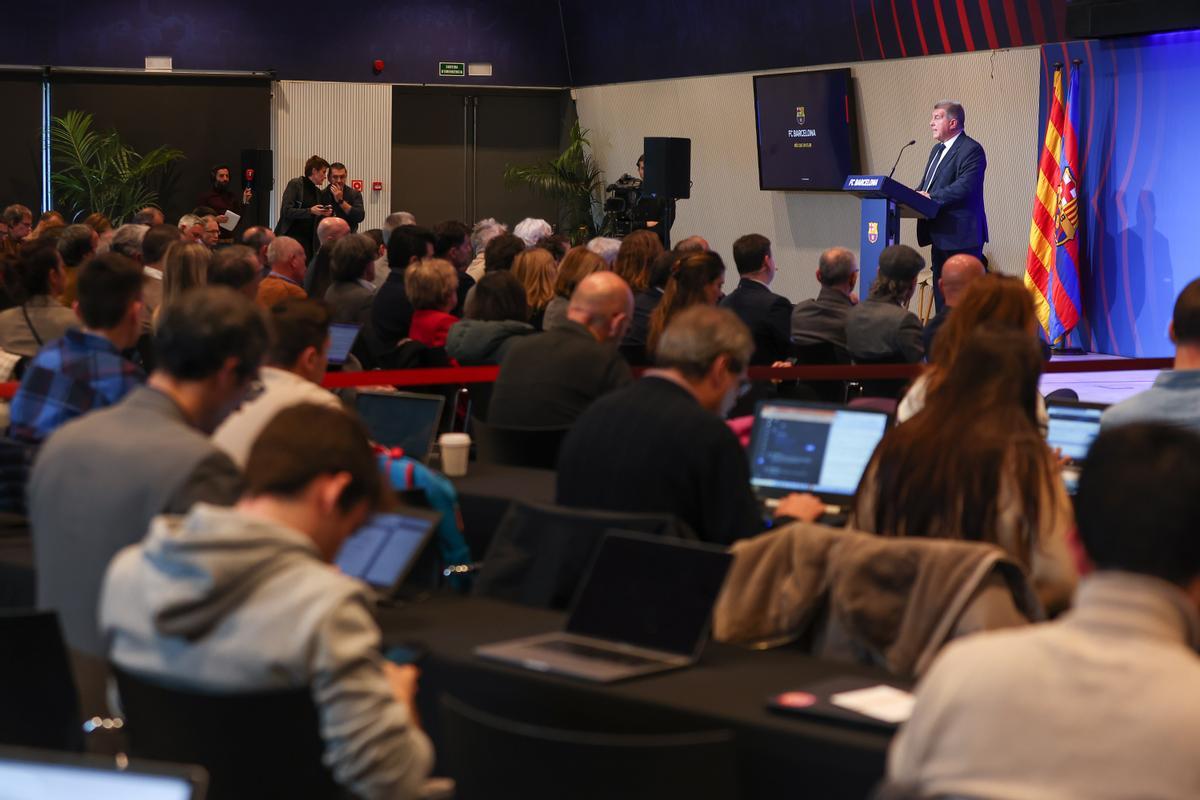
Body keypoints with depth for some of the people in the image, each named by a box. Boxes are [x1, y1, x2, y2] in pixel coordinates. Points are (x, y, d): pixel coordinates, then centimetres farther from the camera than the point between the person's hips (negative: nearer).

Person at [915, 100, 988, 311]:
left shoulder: (971, 150, -11)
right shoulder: (937, 150, 20)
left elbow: (964, 187, -22)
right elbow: (925, 185, 21)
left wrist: (931, 196, -23)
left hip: (962, 237, -10)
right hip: (940, 236, 10)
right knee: (940, 293, 14)